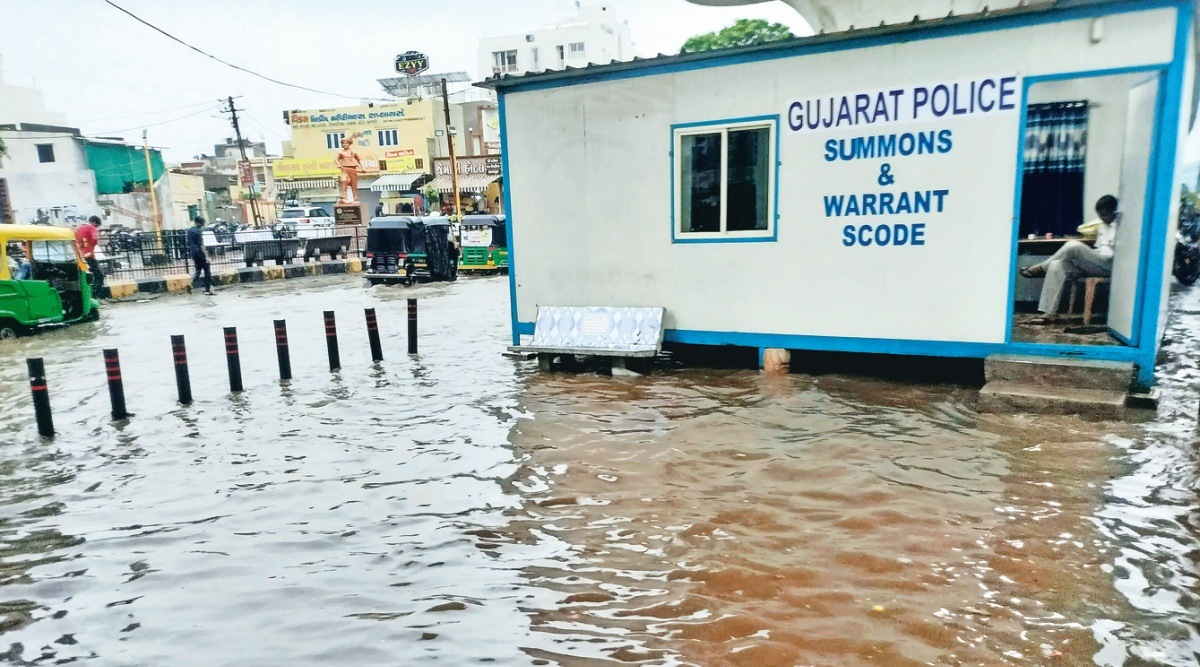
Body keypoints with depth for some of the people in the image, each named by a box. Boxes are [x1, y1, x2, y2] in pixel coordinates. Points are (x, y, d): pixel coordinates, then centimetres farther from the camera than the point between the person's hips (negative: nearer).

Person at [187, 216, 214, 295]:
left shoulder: (190, 231, 11)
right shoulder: (198, 231, -13)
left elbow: (189, 244, 15)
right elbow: (201, 245, -18)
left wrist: (191, 256, 21)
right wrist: (206, 256, -17)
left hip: (194, 253, 8)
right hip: (200, 253, -8)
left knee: (198, 270, 18)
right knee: (207, 270, 1)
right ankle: (208, 289, 2)